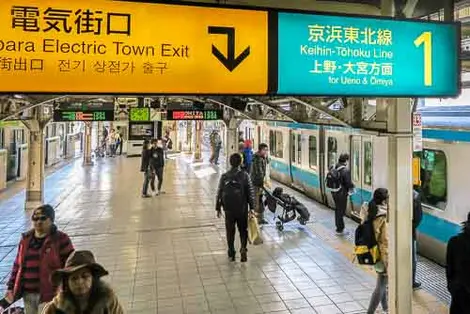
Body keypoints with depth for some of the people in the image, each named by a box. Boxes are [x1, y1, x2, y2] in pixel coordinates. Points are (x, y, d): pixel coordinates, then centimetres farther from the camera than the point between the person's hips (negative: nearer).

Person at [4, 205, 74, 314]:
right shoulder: (25, 240, 11)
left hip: (49, 294, -6)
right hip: (28, 294, 6)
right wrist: (11, 288, 11)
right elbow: (17, 266, 16)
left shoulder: (61, 239, -8)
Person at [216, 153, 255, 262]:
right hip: (242, 209, -1)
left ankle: (231, 253, 20)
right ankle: (243, 248, -3)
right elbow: (250, 192, -6)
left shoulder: (224, 176, -2)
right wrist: (252, 207, 0)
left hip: (229, 209, 1)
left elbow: (219, 193, 1)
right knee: (243, 230, 14)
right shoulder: (244, 175, -6)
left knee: (230, 231, 14)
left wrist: (218, 208, 9)